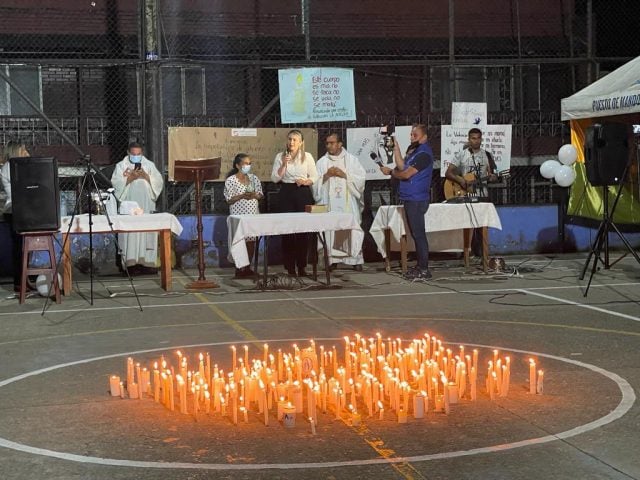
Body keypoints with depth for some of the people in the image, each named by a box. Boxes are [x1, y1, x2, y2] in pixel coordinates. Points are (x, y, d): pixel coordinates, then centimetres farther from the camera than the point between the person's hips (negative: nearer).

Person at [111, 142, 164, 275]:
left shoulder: (149, 165, 12)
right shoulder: (121, 166, 7)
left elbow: (159, 182, 5)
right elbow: (116, 183, -5)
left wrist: (146, 176, -10)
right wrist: (130, 178, -15)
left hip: (146, 206, 2)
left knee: (148, 233, -2)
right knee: (130, 234, -8)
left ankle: (147, 262, 1)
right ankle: (132, 263, -8)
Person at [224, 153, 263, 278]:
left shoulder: (254, 178, 10)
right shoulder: (231, 180, -5)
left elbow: (260, 196, 12)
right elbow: (229, 200, -6)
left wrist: (255, 195, -10)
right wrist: (242, 196, -20)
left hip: (253, 213, 5)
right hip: (238, 215, -5)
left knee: (251, 240, 4)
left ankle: (247, 268, 14)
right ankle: (239, 269, 3)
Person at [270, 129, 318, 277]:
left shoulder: (307, 157, 5)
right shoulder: (280, 156, 5)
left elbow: (315, 177, 7)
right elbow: (274, 178, 0)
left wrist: (305, 181, -12)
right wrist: (284, 164, -10)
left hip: (303, 194, 0)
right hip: (286, 194, 0)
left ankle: (301, 266, 8)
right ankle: (290, 266, 3)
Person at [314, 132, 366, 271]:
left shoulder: (352, 160, 8)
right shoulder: (321, 162, 10)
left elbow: (361, 178, 1)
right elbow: (315, 183, 5)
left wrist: (344, 175, -8)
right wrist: (326, 175, -9)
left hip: (348, 203, -1)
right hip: (329, 202, 1)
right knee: (330, 231, -5)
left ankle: (356, 259, 0)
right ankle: (333, 259, 0)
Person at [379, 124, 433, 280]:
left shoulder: (424, 153, -14)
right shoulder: (413, 149, 17)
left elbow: (406, 174, -16)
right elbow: (402, 166, 10)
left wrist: (390, 172, -2)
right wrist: (396, 148, 6)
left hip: (416, 200, -10)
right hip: (410, 198, 10)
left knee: (418, 233, -7)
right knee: (416, 233, 12)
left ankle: (424, 269, -5)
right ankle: (421, 266, 18)